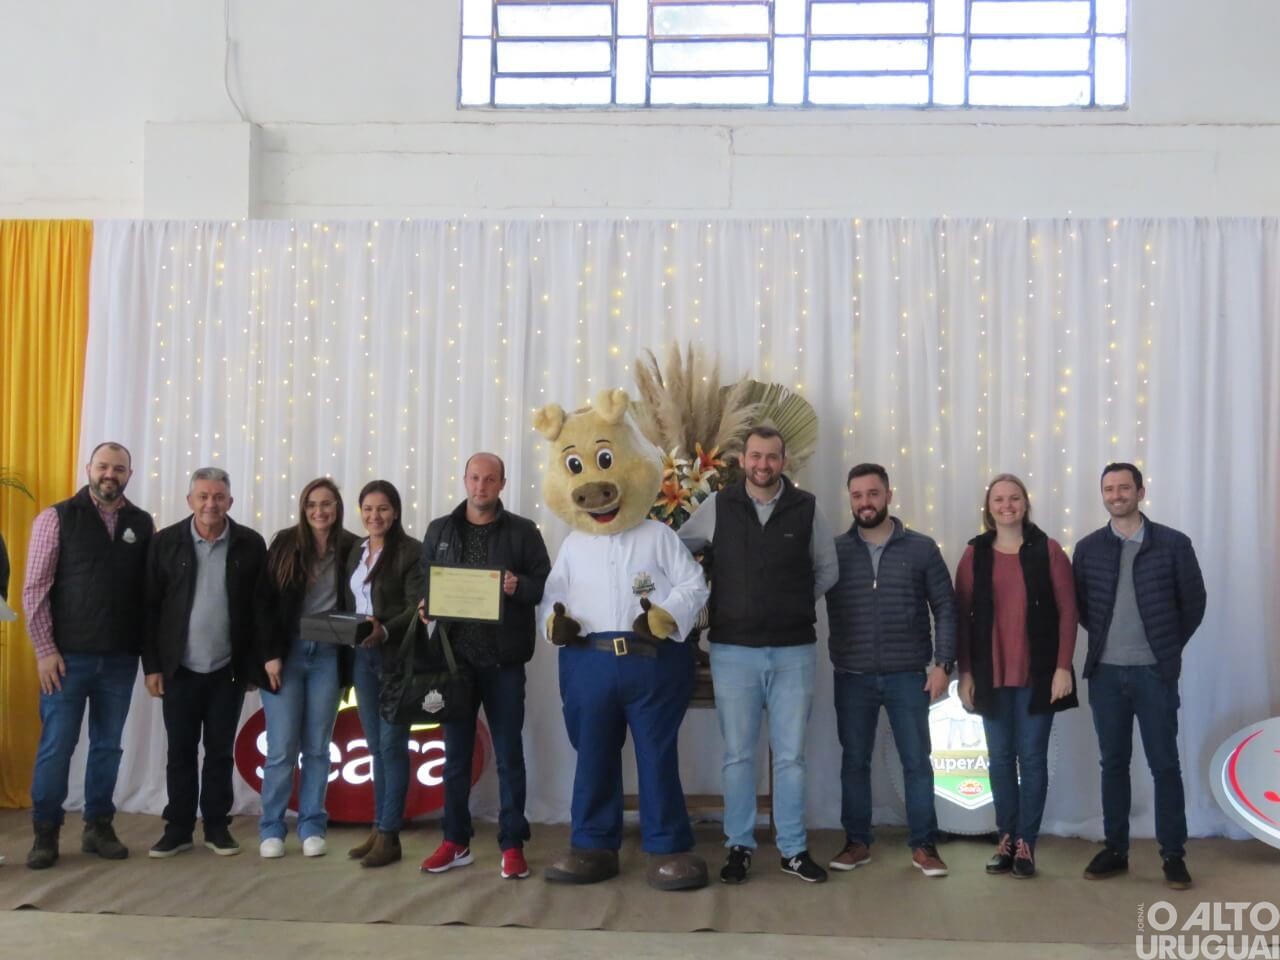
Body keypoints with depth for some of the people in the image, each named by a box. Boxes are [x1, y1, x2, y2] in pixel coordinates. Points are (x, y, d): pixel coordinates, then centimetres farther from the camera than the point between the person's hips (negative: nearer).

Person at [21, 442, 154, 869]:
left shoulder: (142, 524, 6)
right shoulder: (57, 518, -2)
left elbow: (150, 589, 6)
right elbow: (35, 588, -4)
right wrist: (45, 649, -9)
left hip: (120, 658, 3)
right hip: (68, 655, -2)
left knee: (108, 745, 10)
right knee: (56, 746, 2)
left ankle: (99, 826, 22)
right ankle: (45, 832, 14)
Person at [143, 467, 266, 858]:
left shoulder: (251, 544, -3)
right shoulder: (167, 541, -3)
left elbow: (261, 607, 0)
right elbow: (150, 607, -1)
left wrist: (256, 663, -2)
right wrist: (151, 665, -3)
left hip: (228, 670, 0)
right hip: (179, 669, 0)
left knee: (220, 751, 9)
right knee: (180, 751, 8)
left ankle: (217, 826, 20)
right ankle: (178, 828, 19)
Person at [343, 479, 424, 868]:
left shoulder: (411, 551, -8)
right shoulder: (354, 552, 13)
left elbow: (417, 607, -14)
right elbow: (347, 604, 16)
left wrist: (385, 631, -28)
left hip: (397, 657, -6)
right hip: (362, 657, 6)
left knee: (392, 744, -4)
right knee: (375, 745, 11)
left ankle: (389, 835, 2)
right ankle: (379, 829, 17)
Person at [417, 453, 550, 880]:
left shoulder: (523, 531, 1)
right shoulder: (439, 530, 10)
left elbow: (546, 585, -1)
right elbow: (423, 583, 11)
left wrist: (519, 587, -21)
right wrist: (425, 607, -9)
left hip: (504, 660, -2)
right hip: (455, 657, 3)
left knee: (509, 754, 4)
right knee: (456, 753, 10)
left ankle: (512, 845, 12)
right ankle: (455, 842, 22)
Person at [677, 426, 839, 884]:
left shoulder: (806, 508, 0)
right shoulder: (717, 507, 0)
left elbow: (827, 569, 12)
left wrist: (796, 606, 5)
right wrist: (708, 603, 4)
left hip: (793, 651, 0)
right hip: (733, 650, 0)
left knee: (791, 756, 7)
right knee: (738, 755, 7)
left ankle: (794, 849, 19)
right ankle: (739, 846, 19)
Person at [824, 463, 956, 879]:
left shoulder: (921, 548, 1)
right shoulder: (834, 550, 2)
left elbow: (945, 609, 2)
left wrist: (943, 663, -4)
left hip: (908, 675, -1)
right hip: (852, 677, 1)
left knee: (917, 761, 4)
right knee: (854, 761, 9)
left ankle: (923, 845, 16)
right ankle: (857, 842, 21)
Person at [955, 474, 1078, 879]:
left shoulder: (1048, 550, 0)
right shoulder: (974, 554, 4)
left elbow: (1067, 611, -2)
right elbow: (962, 617, 4)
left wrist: (1063, 667, -8)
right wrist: (964, 673, 0)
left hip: (1037, 674, -1)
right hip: (992, 675, 2)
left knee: (1032, 758, 3)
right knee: (1000, 759, 7)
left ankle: (1026, 845, 11)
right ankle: (1005, 840, 17)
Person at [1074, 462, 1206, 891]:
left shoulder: (1173, 543, -4)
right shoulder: (1088, 548, 3)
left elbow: (1193, 603, 3)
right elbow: (1079, 605, 13)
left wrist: (1168, 648, 7)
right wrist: (1106, 639, 12)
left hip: (1154, 672, -2)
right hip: (1105, 673, 2)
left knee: (1164, 764, 2)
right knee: (1113, 763, 9)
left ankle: (1173, 855, 12)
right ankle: (1115, 849, 18)